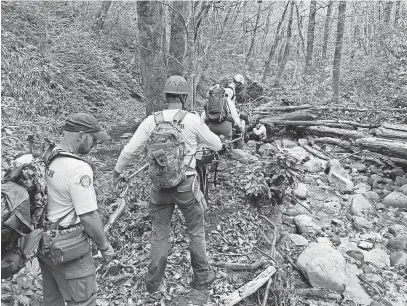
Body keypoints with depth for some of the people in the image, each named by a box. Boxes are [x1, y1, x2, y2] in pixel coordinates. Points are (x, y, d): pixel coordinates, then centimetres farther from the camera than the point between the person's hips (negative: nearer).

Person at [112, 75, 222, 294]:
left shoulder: (151, 121, -5)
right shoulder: (193, 120, -11)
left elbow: (130, 150, -2)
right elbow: (217, 146, 0)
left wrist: (117, 172, 14)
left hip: (159, 185, 2)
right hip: (186, 185, -2)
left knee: (159, 233, 17)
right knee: (196, 231, 17)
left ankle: (153, 282, 29)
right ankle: (201, 276, 32)